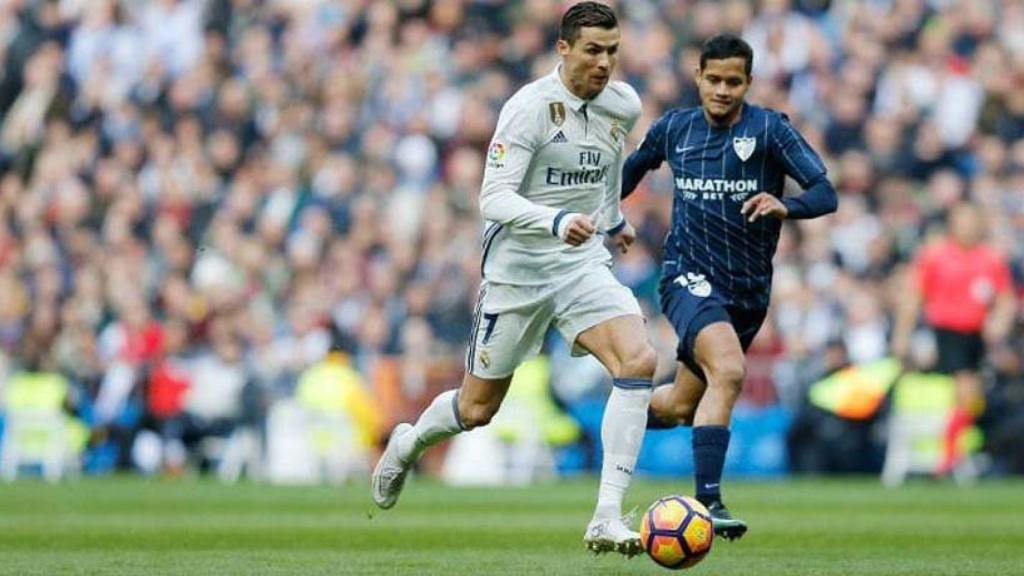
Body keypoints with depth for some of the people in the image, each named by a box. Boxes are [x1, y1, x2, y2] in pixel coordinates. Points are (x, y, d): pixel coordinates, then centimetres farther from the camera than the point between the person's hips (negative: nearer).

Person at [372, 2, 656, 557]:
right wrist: (557, 223, -40)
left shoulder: (623, 105, 2)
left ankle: (607, 520, -23)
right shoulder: (529, 107, -18)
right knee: (476, 409, 8)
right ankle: (408, 443, 45)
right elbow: (493, 198, -25)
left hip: (583, 264, 4)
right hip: (517, 267, -4)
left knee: (638, 361, -23)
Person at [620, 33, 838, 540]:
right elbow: (632, 168, 23)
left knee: (679, 407, 13)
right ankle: (707, 502, -32)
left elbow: (825, 193, -16)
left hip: (747, 290, 2)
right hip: (688, 276, -2)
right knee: (729, 369, -30)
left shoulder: (768, 129, -7)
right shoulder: (674, 128, 1)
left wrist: (785, 207, -35)